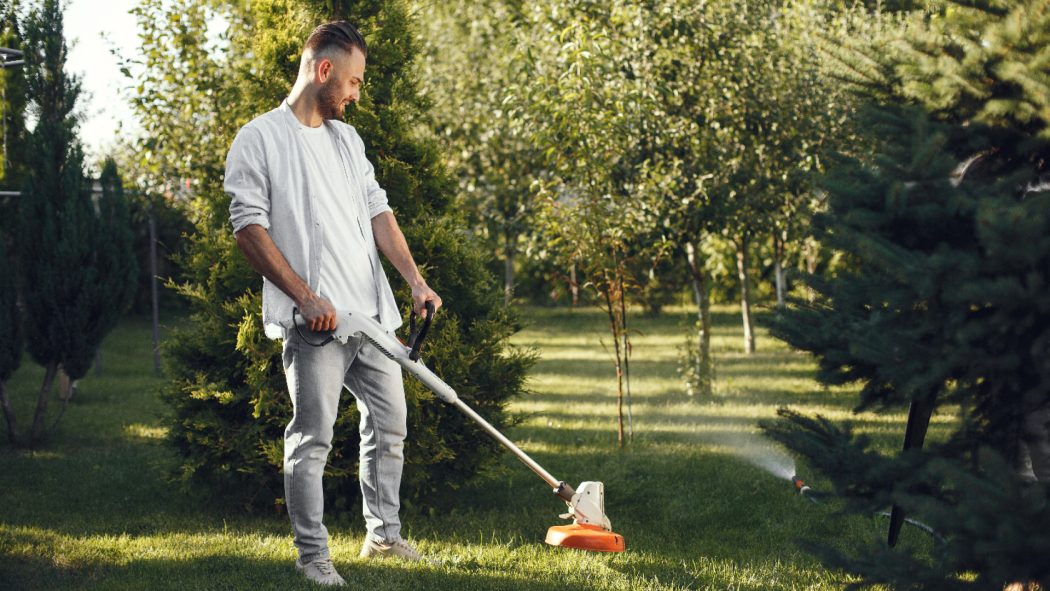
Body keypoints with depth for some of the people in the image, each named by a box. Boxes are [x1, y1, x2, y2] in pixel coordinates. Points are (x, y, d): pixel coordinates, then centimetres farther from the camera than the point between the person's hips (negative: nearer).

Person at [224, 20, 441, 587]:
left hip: (373, 311, 7)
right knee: (312, 438, -5)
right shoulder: (259, 140, -6)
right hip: (313, 322, -7)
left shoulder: (347, 138, 17)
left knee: (389, 423, 13)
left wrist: (415, 280, 6)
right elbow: (249, 228, -11)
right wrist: (305, 296, -17)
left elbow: (377, 213, 18)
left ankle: (383, 534, 26)